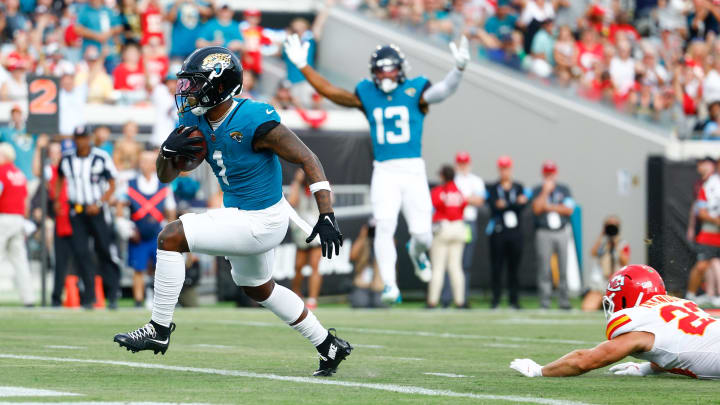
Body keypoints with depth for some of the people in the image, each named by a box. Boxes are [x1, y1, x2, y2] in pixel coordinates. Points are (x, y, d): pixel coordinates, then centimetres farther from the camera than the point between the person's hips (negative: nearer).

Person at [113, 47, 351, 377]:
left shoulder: (253, 121, -25)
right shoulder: (196, 121, -2)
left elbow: (307, 160, -21)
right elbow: (165, 176, 5)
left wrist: (326, 217, -25)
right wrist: (169, 149, -19)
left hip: (259, 222, -10)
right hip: (240, 214, 10)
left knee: (171, 237, -17)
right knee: (258, 288, 28)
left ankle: (159, 330, -6)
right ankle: (329, 346, 42)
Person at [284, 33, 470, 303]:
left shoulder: (415, 91, 1)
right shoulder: (367, 95, 9)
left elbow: (444, 90, -18)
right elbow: (329, 91, 12)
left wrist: (459, 69, -37)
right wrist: (302, 65, 7)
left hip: (413, 171, -1)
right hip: (384, 172, 1)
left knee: (422, 233, -4)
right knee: (384, 228, -13)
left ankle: (417, 252, 33)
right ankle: (390, 286, -10)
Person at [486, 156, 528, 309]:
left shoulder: (519, 188, 12)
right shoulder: (492, 188, 7)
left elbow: (522, 206, -2)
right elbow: (493, 205, -9)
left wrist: (504, 204, -12)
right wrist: (515, 203, -17)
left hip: (515, 232, 2)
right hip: (498, 232, -1)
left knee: (514, 267, 2)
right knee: (496, 266, -3)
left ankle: (514, 299, 8)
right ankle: (496, 298, 3)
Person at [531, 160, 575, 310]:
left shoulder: (564, 189, 11)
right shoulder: (537, 191, 7)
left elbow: (569, 209, 0)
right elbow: (536, 209, -8)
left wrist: (549, 207, -6)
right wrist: (546, 191, -10)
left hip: (562, 231, 1)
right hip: (544, 233, -1)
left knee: (564, 268, -2)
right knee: (544, 268, -5)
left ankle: (563, 300, 3)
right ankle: (545, 301, -1)